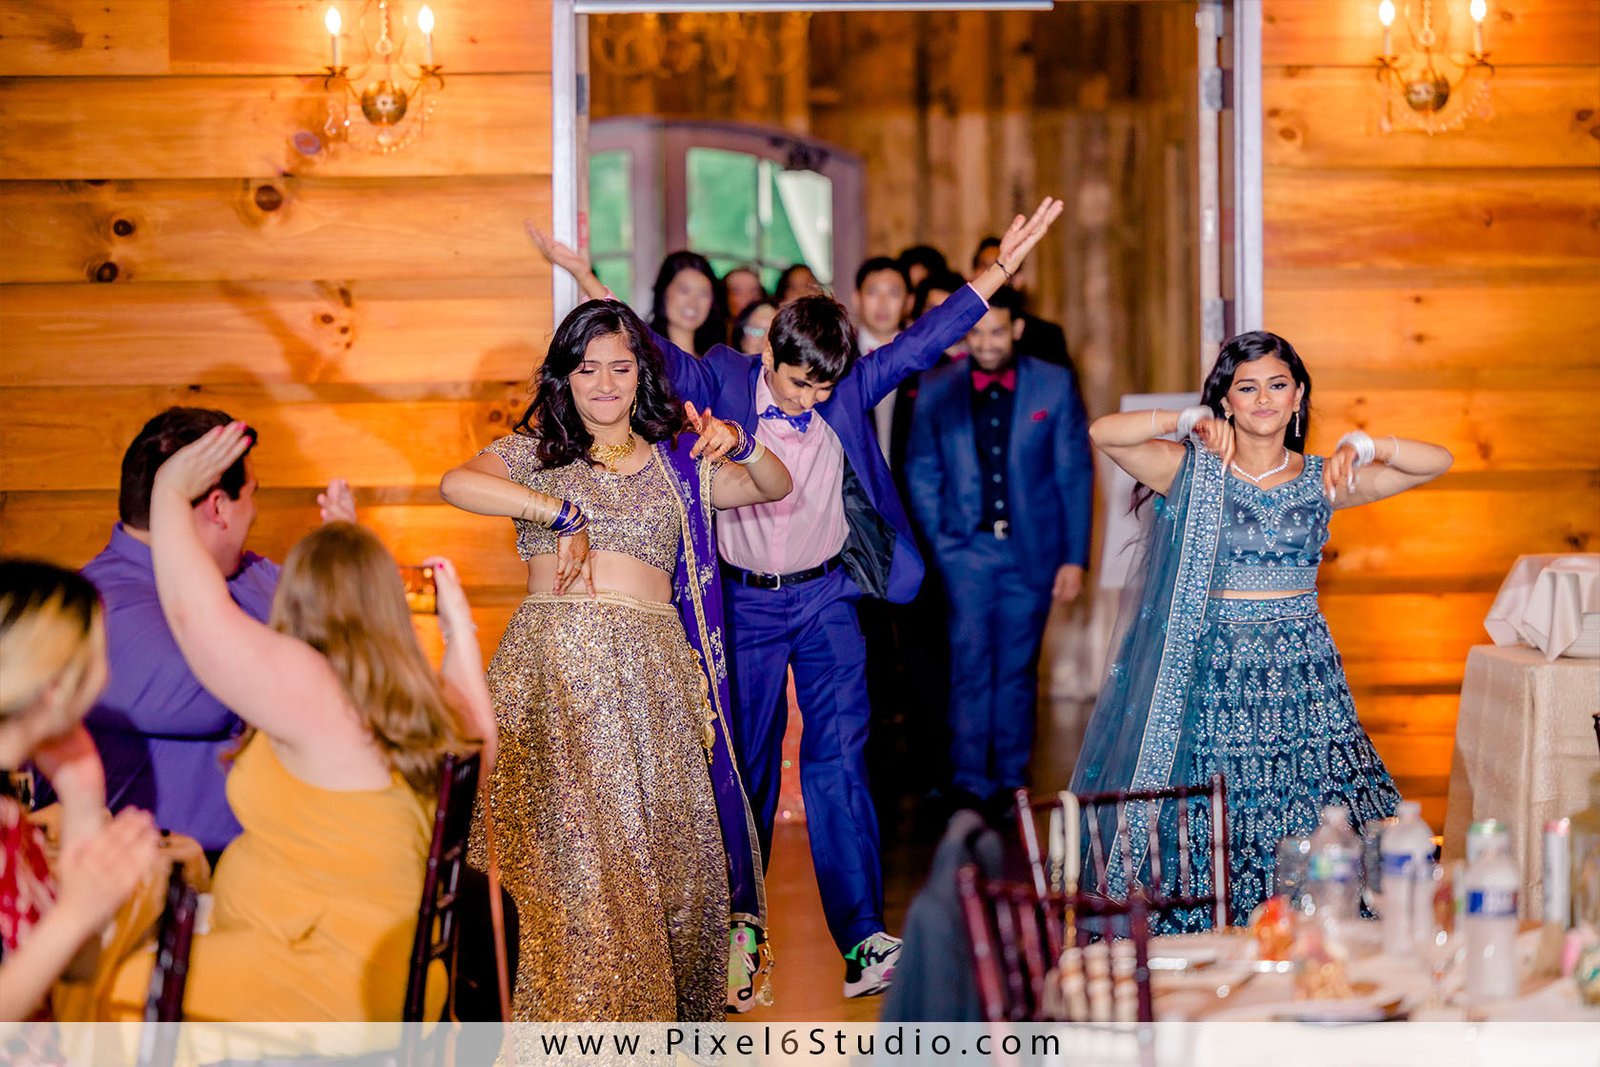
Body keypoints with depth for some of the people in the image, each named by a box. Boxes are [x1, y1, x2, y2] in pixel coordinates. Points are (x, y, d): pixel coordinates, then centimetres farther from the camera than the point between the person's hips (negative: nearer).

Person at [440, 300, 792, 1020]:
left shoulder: (675, 460, 19)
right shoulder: (537, 452, 11)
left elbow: (775, 487, 20)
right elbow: (457, 484, -8)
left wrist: (738, 445, -1)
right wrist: (561, 514, -13)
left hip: (653, 671, 2)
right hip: (557, 664, -2)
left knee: (665, 833, -1)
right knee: (575, 843, -7)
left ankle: (664, 1001, 14)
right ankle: (586, 1011, 2)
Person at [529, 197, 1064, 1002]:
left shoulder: (851, 392, -4)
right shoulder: (724, 381, -7)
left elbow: (923, 342, -6)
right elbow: (652, 354, -14)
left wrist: (1002, 269, -12)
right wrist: (586, 280, -26)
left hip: (825, 599, 0)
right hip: (744, 603, 0)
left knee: (838, 759, -10)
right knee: (743, 764, 9)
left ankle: (863, 937, -12)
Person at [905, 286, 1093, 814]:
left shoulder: (1055, 385, 1)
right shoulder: (936, 389, 3)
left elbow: (1076, 473, 3)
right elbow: (921, 472, 10)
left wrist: (1075, 557, -1)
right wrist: (938, 541, 1)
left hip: (1032, 550, 0)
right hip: (966, 548, 0)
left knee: (1018, 669, 6)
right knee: (971, 663, -7)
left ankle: (1012, 781, 14)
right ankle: (970, 783, -4)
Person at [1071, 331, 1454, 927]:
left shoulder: (1321, 480, 7)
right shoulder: (1193, 471, 2)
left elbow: (1437, 462, 2)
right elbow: (1103, 433, -10)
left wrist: (1362, 447, -12)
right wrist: (1187, 421, -16)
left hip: (1303, 671, 2)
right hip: (1216, 671, -2)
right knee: (1219, 839, -4)